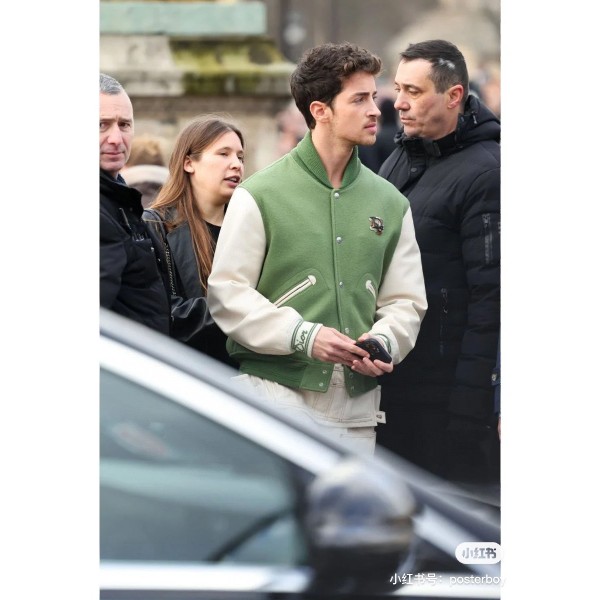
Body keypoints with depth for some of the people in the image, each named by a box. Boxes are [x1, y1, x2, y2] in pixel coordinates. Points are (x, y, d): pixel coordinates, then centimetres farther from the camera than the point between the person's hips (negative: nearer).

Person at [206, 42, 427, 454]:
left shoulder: (390, 203, 12)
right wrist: (302, 335, -16)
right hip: (279, 395, -5)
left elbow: (405, 300, 13)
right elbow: (226, 292, -5)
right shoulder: (261, 195, -1)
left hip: (357, 405, 5)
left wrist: (384, 340, -10)